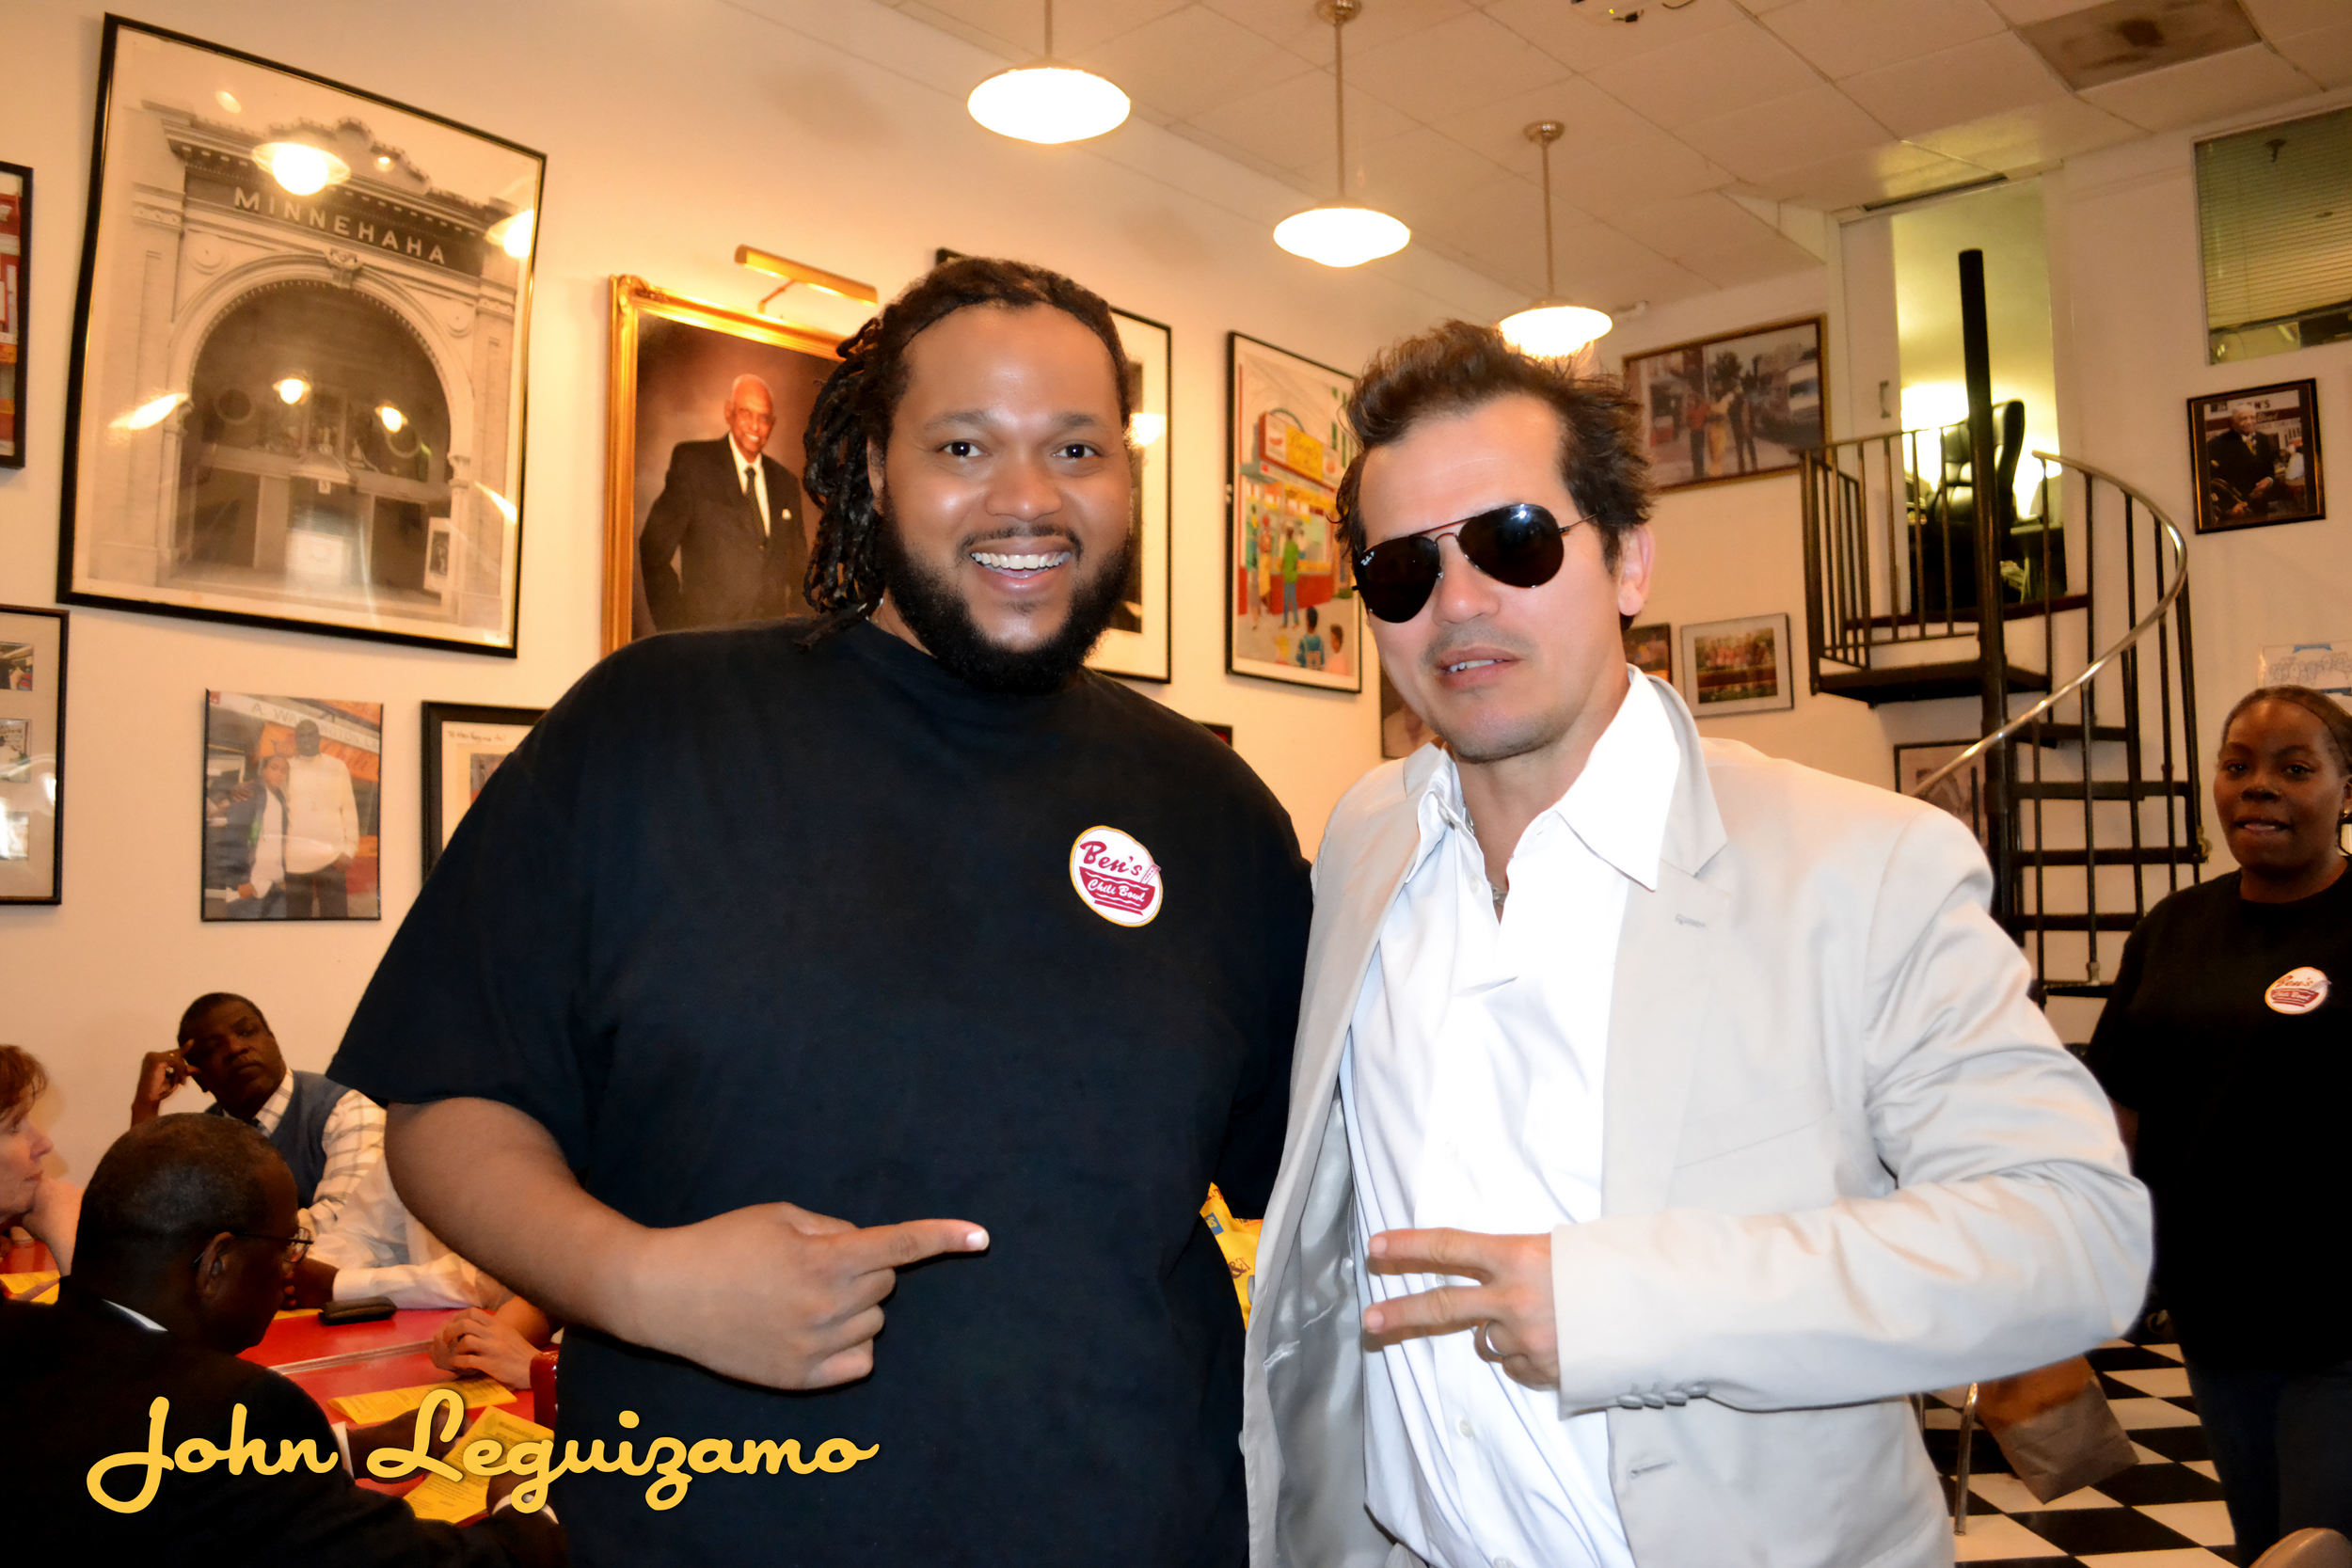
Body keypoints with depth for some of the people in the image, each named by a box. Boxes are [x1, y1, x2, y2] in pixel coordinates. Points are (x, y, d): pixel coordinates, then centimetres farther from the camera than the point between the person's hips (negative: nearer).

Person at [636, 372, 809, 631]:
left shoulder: (786, 483, 18)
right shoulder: (692, 461, 5)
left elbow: (799, 570, 24)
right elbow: (654, 548, 1)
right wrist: (673, 629, -5)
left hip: (772, 637, 4)